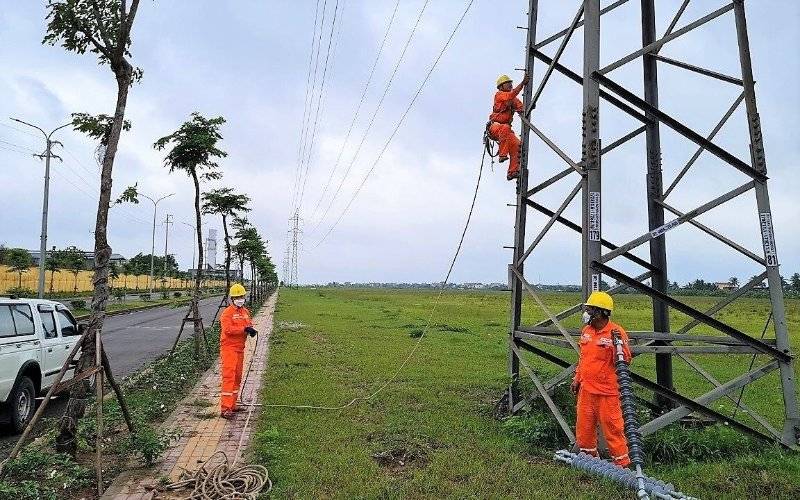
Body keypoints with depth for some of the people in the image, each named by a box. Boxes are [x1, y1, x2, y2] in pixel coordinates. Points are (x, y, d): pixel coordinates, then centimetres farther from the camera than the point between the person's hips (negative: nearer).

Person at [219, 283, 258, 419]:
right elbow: (227, 329, -22)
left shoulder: (245, 312, 13)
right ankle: (225, 409, -12)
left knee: (237, 377, 13)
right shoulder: (227, 313, -11)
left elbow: (249, 325, 14)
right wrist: (244, 329, -26)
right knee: (229, 377, -12)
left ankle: (232, 405, 24)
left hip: (240, 348, 8)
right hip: (229, 348, -8)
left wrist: (251, 329, -10)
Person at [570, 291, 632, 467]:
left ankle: (622, 462, 17)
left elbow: (625, 360, -15)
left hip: (607, 392, -7)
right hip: (586, 389, 7)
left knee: (612, 427, 1)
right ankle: (588, 456, 35)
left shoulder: (616, 332, -14)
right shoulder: (586, 330, 7)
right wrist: (577, 379, 21)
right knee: (584, 426, 16)